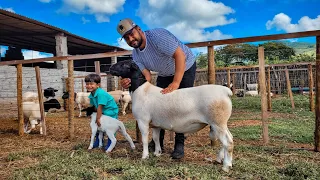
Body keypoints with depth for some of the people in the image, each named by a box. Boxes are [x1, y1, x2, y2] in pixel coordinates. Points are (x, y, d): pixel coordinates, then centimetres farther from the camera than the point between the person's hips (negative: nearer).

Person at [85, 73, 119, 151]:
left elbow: (100, 107, -28)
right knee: (98, 126, 14)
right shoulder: (91, 95, -3)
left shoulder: (101, 93, -30)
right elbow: (95, 106, 3)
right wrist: (97, 117, 0)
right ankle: (98, 142, 31)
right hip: (103, 112, 9)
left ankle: (110, 144, 9)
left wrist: (98, 118, -23)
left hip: (111, 111, -8)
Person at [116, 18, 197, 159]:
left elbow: (180, 55, -39)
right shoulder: (136, 55, -10)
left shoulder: (157, 35, -31)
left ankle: (179, 144, -2)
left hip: (185, 68, -6)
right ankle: (158, 142, 15)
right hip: (164, 74, 7)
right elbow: (146, 78, -19)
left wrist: (175, 83, -46)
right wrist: (130, 82, -40)